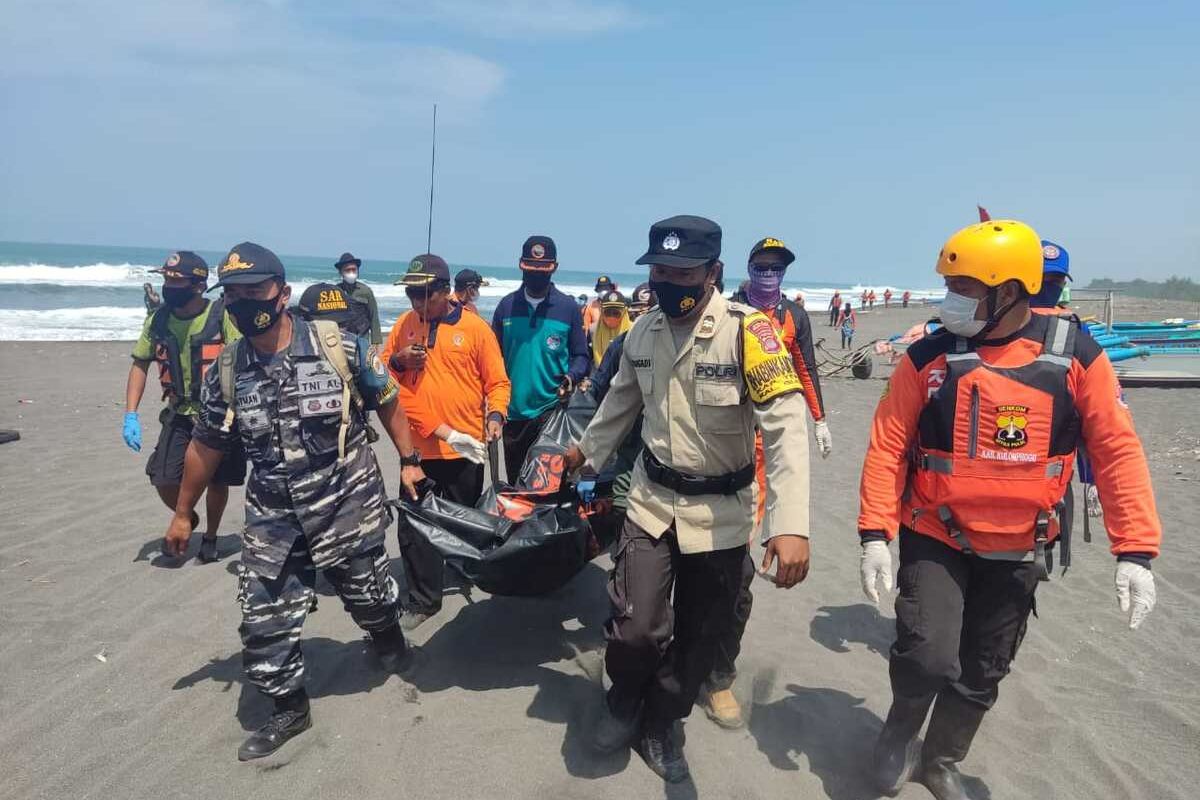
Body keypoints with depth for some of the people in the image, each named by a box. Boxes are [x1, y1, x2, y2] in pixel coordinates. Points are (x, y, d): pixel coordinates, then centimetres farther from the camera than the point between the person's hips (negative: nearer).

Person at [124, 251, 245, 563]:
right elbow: (140, 365, 8)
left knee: (217, 482, 7)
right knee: (163, 481, -5)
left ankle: (210, 537, 34)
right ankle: (186, 520, 28)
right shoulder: (158, 320, -1)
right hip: (180, 416, 3)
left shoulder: (221, 317, -15)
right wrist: (130, 415, 0)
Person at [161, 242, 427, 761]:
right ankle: (289, 708, 26)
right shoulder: (226, 371, -2)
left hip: (348, 505, -2)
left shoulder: (340, 346, -13)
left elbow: (387, 402, 0)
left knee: (367, 592, 15)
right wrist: (183, 512, 15)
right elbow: (206, 446, 9)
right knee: (264, 619, 4)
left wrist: (408, 460, 1)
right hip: (272, 516, 3)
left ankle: (390, 642, 49)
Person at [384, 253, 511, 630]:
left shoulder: (475, 327, -6)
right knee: (414, 526, 2)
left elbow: (497, 381, -4)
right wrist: (397, 362, -9)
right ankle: (422, 600, 15)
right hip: (417, 446, 2)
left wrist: (495, 415, -21)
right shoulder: (404, 324, 4)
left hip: (464, 446, -2)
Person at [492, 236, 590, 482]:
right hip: (513, 411, 3)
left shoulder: (568, 308, 1)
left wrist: (571, 377, -16)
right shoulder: (507, 305, 6)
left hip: (552, 410, -2)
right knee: (515, 483, 13)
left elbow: (581, 356, 5)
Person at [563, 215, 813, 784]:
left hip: (720, 511, -2)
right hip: (652, 499, 3)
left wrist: (790, 524, -35)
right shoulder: (641, 333, -1)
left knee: (700, 634, 11)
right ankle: (626, 698, 25)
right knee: (637, 627, -8)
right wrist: (587, 450, 29)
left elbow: (786, 427, -26)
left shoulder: (747, 331, -19)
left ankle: (660, 723, 37)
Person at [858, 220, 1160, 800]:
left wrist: (1135, 551, -12)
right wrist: (874, 534, -15)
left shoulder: (1075, 356, -10)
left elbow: (1118, 451, -7)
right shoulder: (928, 357, -11)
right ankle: (900, 730, 20)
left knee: (981, 674, 15)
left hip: (1018, 552, 2)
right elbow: (888, 446, -10)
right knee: (928, 657, -14)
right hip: (934, 540, -1)